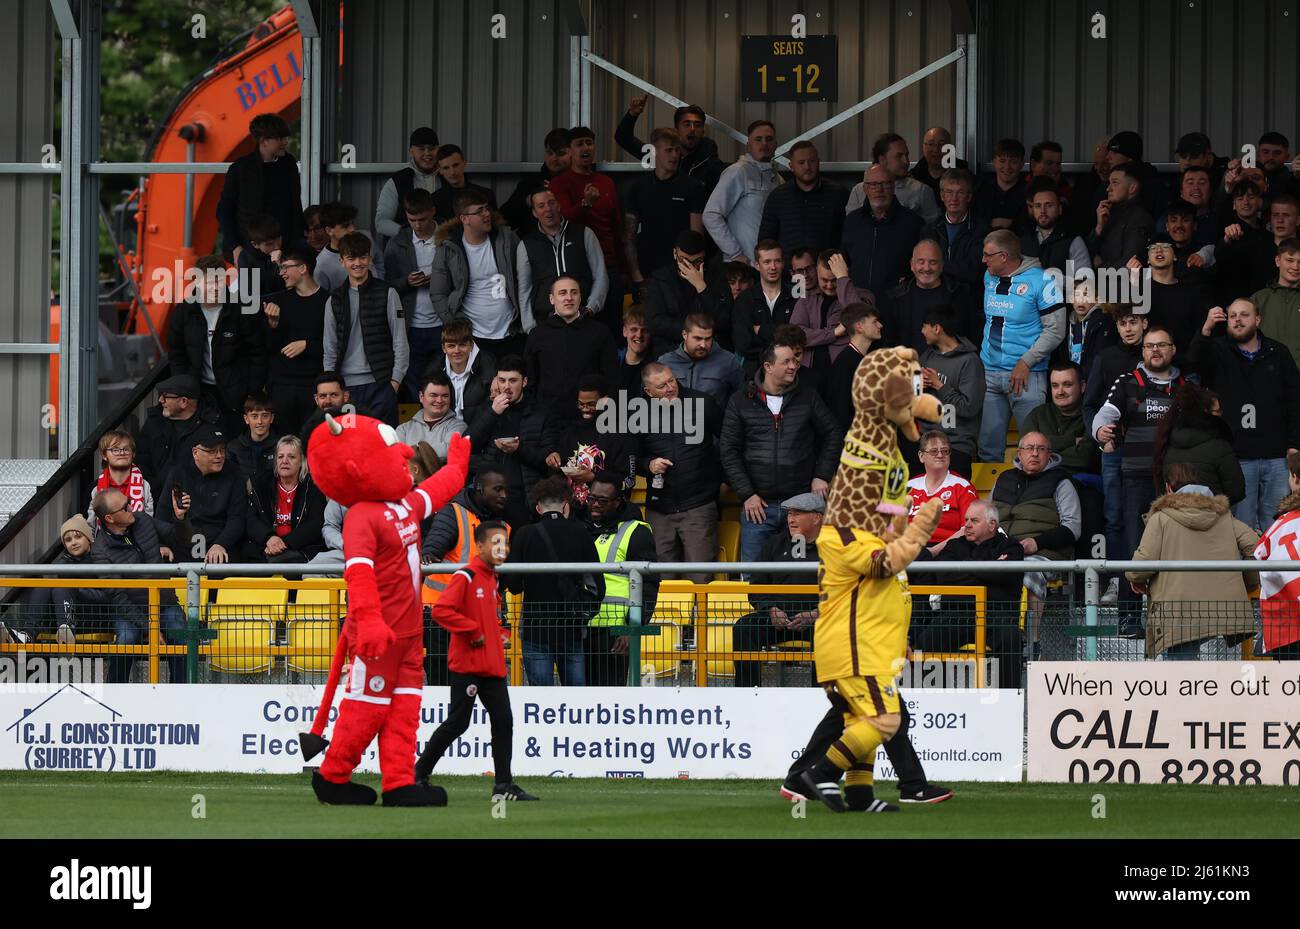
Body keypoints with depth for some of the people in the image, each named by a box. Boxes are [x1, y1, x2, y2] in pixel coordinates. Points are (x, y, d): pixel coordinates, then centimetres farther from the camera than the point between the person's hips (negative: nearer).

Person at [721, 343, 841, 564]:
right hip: (759, 504, -1)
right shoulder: (741, 401, 2)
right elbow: (729, 451, 1)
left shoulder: (807, 398, 7)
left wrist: (822, 476, 4)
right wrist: (746, 494, -6)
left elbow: (833, 434, 15)